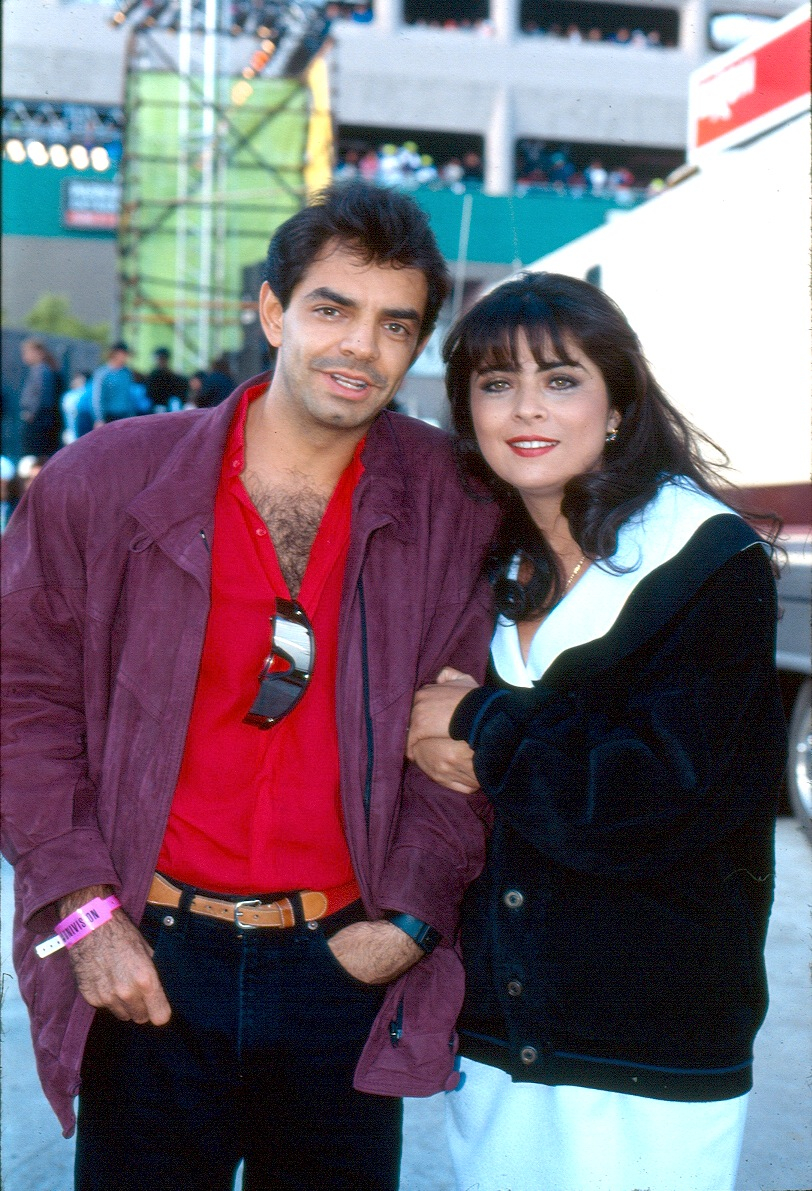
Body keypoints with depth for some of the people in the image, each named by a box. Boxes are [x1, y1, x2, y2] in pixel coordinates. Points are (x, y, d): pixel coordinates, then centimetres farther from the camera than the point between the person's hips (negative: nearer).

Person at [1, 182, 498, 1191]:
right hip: (149, 966, -1)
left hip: (348, 967, 1)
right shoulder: (107, 482, -3)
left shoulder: (450, 507, 0)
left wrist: (411, 915, -4)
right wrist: (84, 909, -6)